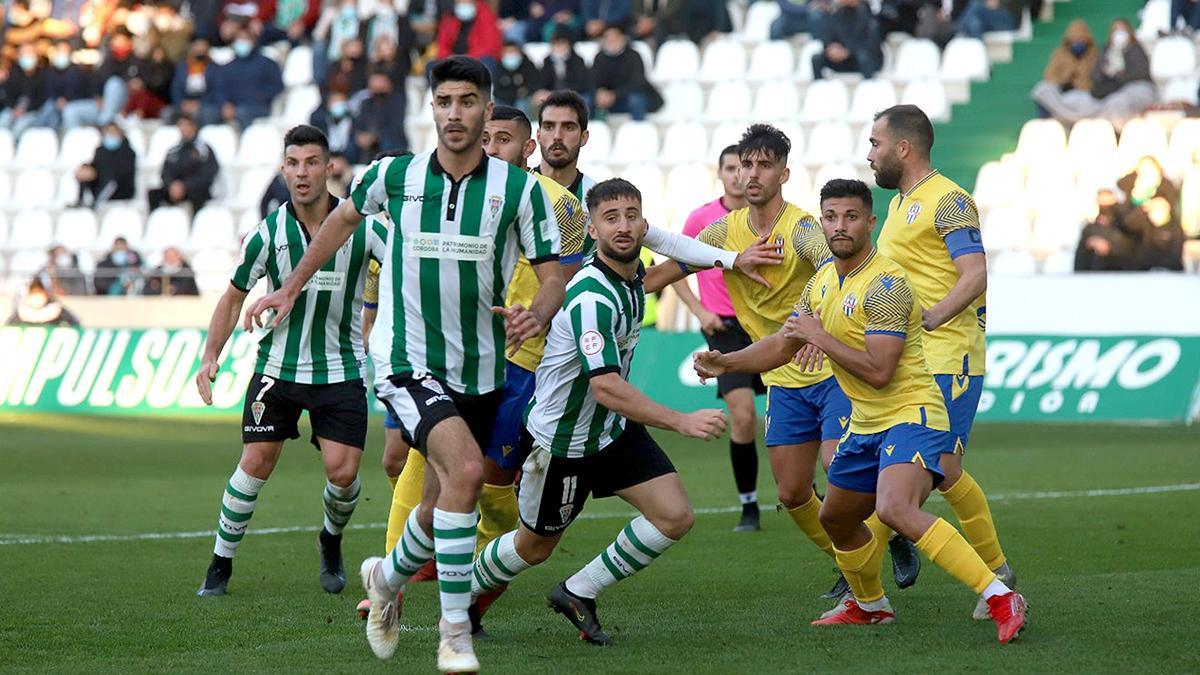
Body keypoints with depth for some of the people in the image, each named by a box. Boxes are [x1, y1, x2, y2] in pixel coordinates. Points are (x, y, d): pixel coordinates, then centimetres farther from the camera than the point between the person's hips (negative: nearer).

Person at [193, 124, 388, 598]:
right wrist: (211, 356, -2)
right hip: (278, 365, 1)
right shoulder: (269, 233, -6)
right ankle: (221, 563, 12)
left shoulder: (360, 225, -9)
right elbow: (234, 296, 7)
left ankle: (331, 541, 23)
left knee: (342, 471, -9)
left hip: (341, 369, -1)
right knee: (255, 463, -4)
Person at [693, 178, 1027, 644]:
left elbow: (879, 371, -24)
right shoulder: (823, 282, 10)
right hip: (866, 425, 10)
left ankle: (1000, 599, -33)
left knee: (895, 509, -32)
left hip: (911, 415, -10)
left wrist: (821, 338, -16)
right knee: (836, 519, 22)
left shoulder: (886, 284, -18)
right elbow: (782, 345, 20)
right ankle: (869, 604, 48)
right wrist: (726, 362, 5)